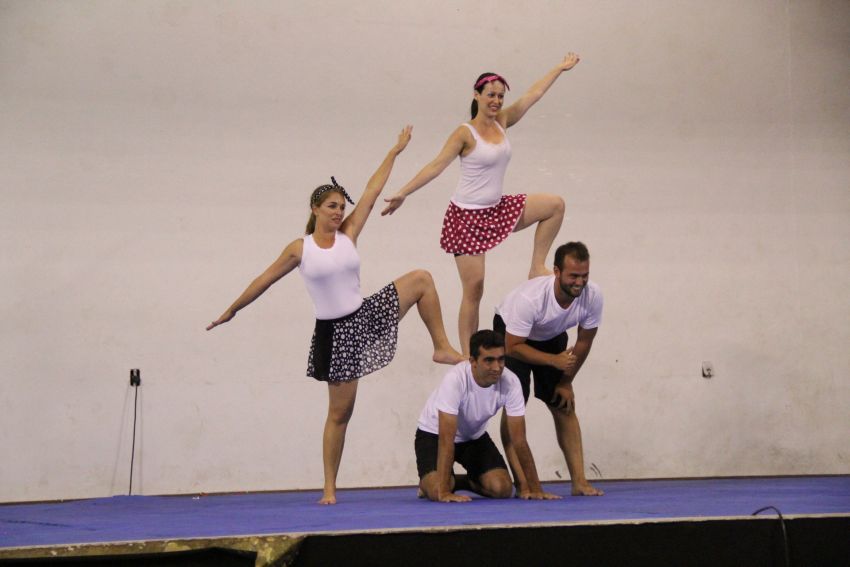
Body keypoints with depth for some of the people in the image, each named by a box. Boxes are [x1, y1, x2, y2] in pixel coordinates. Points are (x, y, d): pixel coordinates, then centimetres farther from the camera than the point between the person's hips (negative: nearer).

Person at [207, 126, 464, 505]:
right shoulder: (299, 249, -6)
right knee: (339, 412, -2)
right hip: (335, 332, -4)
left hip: (366, 316, 4)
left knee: (421, 279, -7)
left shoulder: (348, 235, 1)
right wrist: (232, 310, 10)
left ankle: (442, 348, 4)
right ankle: (329, 489, 7)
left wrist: (395, 151, 4)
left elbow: (372, 192, 2)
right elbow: (264, 281, 5)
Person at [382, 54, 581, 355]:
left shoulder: (502, 122, 4)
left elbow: (534, 94, 11)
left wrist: (560, 68, 19)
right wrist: (402, 193, -23)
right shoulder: (465, 133, -15)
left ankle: (537, 267, 13)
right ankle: (468, 356, 2)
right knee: (473, 289, -5)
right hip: (467, 217, -7)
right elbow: (436, 166, -17)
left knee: (555, 205, 6)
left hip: (497, 210, 7)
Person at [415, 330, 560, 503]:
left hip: (475, 436, 4)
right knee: (436, 492, -28)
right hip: (434, 435, -4)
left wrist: (534, 488, -21)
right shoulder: (455, 379, -36)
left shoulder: (510, 382, -24)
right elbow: (446, 439, -37)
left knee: (502, 488, -16)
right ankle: (429, 483, 10)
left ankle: (463, 482, 16)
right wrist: (443, 492, -41)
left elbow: (519, 440, -18)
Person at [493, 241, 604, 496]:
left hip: (551, 337, 5)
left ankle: (579, 481, -1)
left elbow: (584, 342, -10)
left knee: (565, 406, -1)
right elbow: (513, 347, -32)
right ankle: (522, 484, -14)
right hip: (511, 334, -5)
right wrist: (554, 361, -39)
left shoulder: (593, 296, -27)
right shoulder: (531, 297, -42)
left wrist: (566, 381, -4)